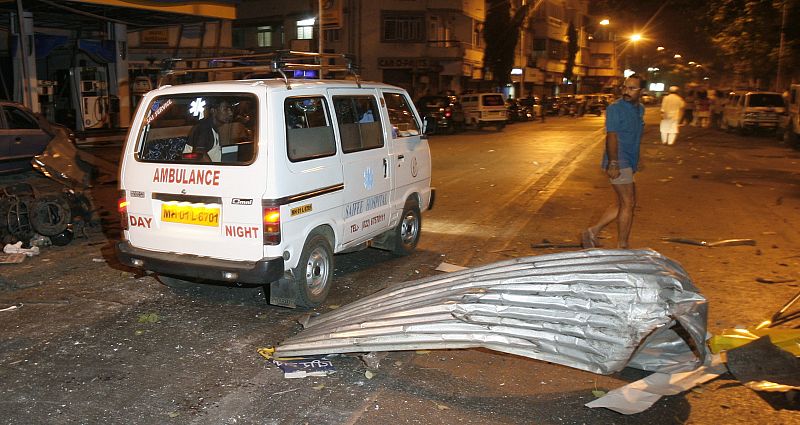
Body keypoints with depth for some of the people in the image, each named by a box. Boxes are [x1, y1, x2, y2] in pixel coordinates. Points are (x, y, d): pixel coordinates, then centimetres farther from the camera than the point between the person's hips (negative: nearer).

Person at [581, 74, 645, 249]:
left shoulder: (640, 109, 14)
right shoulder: (615, 108, -11)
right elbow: (611, 136, -18)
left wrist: (636, 162, 22)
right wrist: (613, 163, -25)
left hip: (629, 163, 9)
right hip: (619, 163, -9)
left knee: (623, 203, 12)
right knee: (628, 203, -5)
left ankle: (592, 232, 17)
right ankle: (622, 247, 5)